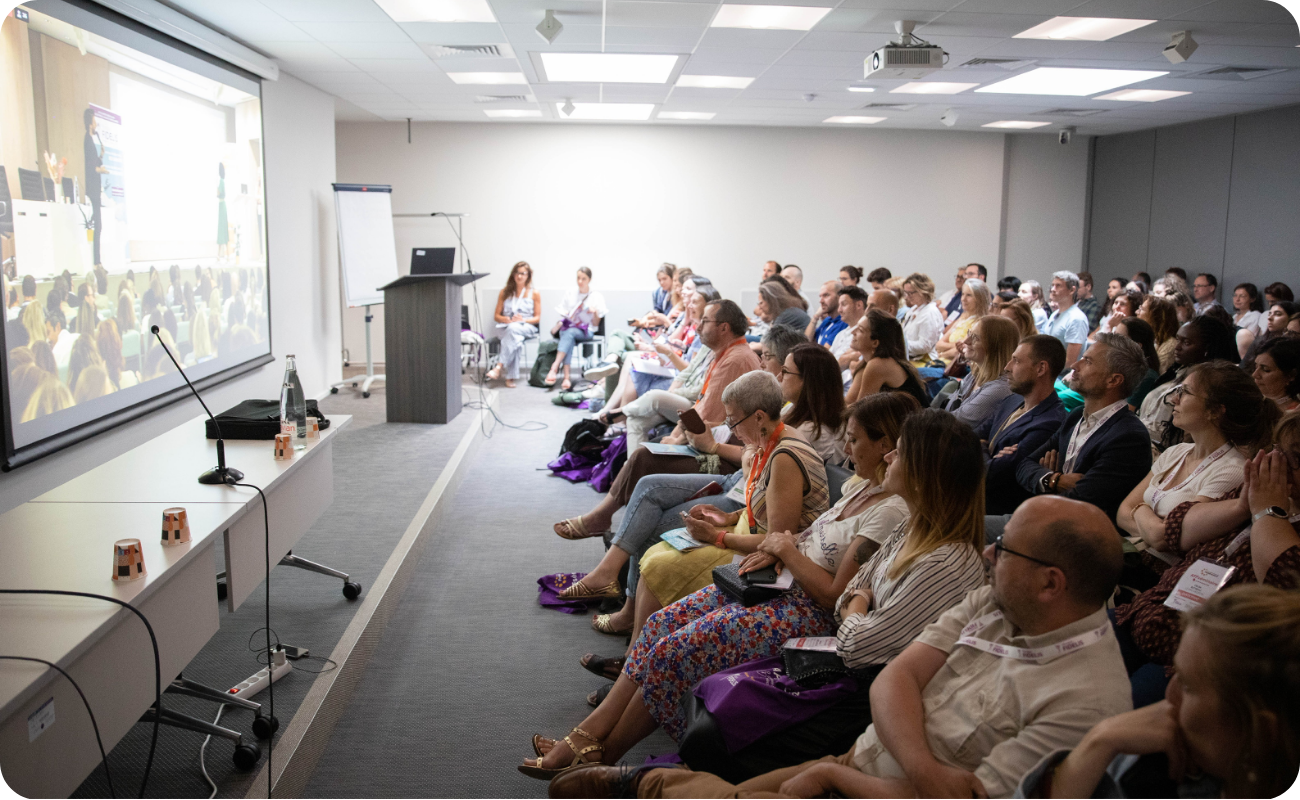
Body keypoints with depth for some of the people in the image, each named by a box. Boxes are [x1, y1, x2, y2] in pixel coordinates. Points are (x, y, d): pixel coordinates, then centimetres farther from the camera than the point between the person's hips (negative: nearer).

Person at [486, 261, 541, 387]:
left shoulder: (534, 294, 11)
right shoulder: (505, 292, 18)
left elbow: (537, 318, 7)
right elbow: (496, 315, 16)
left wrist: (523, 319, -13)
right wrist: (505, 319, -8)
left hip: (526, 327, -1)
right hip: (505, 328, 1)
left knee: (513, 329, -40)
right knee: (516, 340, -38)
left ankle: (499, 366, -47)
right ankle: (511, 377, -45)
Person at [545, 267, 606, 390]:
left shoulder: (596, 297, 6)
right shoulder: (570, 294, 15)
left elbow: (596, 325, 4)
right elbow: (563, 315, 16)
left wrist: (595, 313, -16)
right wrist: (558, 325, -6)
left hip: (586, 331, -2)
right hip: (568, 326, 2)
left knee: (569, 333, -36)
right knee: (569, 338, -36)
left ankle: (554, 368, -49)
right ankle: (566, 377, -49)